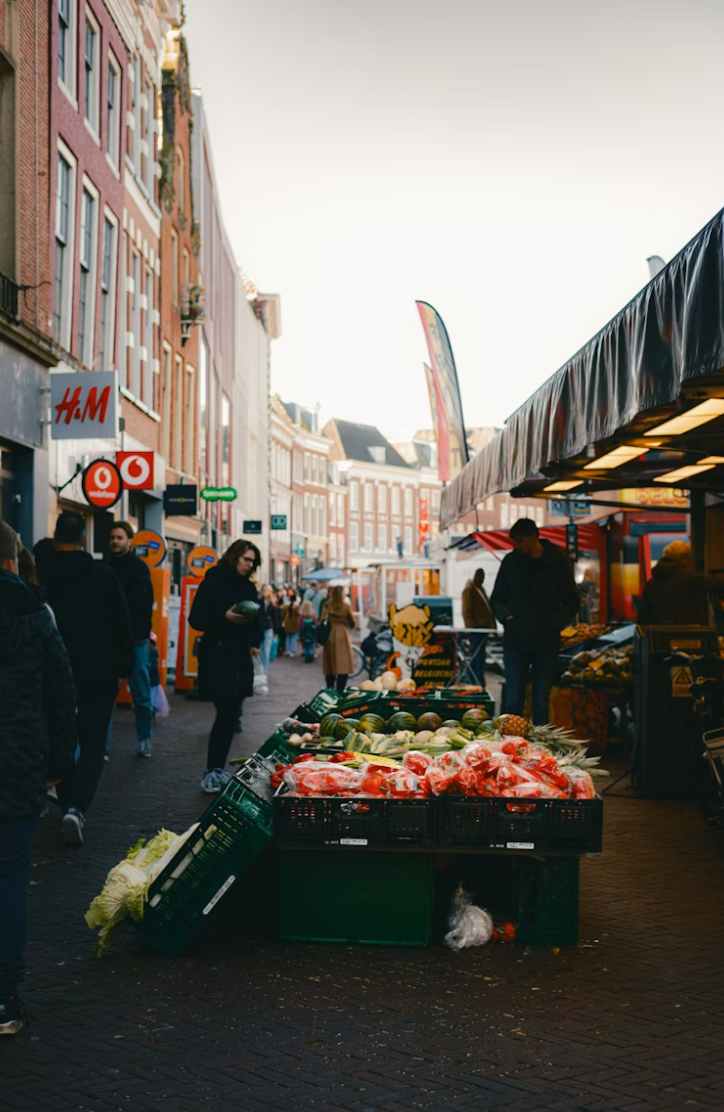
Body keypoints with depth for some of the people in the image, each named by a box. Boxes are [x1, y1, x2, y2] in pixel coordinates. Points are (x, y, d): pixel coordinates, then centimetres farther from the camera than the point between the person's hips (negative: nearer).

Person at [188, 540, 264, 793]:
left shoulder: (249, 587, 14)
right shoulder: (212, 584, -3)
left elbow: (256, 620, 23)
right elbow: (195, 620, -7)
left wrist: (255, 643, 6)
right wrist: (225, 617, -19)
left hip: (241, 659, 6)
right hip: (217, 659, -6)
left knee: (231, 715, 5)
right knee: (225, 713, -11)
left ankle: (218, 769, 14)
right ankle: (211, 772, -1)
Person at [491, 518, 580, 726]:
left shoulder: (557, 562, 1)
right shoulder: (511, 561, 5)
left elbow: (571, 601, 6)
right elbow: (496, 599, 13)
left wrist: (555, 623, -10)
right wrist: (506, 616, -8)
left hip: (546, 643, -1)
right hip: (515, 641, 1)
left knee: (541, 705, 3)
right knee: (513, 703, -2)